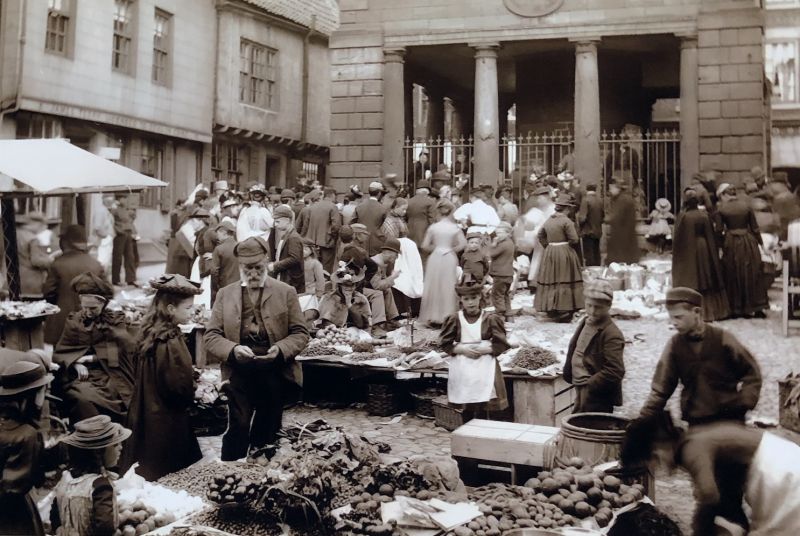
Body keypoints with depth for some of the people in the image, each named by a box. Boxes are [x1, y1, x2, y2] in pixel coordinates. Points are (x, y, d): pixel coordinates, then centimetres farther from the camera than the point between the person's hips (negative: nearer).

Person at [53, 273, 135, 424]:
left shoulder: (116, 320, 7)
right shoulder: (73, 320, 13)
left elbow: (126, 348, -7)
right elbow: (59, 353, 10)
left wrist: (92, 358, -10)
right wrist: (76, 363, -11)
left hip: (110, 376, -1)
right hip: (80, 376, 1)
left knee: (90, 399, -30)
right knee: (83, 399, -31)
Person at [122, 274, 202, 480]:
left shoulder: (151, 333, 2)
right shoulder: (171, 343, -25)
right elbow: (180, 387, -23)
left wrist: (192, 375, 7)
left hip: (148, 415, 8)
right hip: (166, 422, -8)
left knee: (148, 472, 18)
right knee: (166, 476, 4)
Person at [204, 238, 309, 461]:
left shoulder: (286, 292, 5)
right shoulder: (225, 294, 8)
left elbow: (300, 332, 3)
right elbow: (211, 335, 4)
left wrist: (281, 349, -17)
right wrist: (232, 349, -16)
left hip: (275, 372, 0)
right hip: (239, 373, 0)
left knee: (267, 432, 11)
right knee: (237, 429, -5)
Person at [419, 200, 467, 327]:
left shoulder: (433, 227, -4)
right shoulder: (455, 227, -4)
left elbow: (425, 246, -6)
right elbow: (463, 244, -12)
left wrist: (434, 249, 11)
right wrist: (452, 250, 2)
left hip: (435, 258, 1)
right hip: (450, 259, 0)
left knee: (433, 287, 8)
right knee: (449, 287, 7)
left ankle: (432, 317, 10)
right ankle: (447, 315, 8)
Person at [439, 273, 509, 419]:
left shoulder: (490, 319, -4)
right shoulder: (454, 319, -1)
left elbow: (501, 344, -3)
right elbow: (445, 344, 1)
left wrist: (483, 349, -17)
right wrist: (462, 349, -13)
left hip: (484, 369, -1)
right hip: (462, 370, 2)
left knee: (482, 408, 0)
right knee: (466, 409, 10)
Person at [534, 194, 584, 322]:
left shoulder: (548, 220, 7)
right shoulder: (566, 221, -13)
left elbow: (541, 235, 15)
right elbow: (574, 239, -15)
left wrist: (548, 245, 14)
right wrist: (566, 242, 4)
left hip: (549, 253, 6)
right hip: (564, 253, -6)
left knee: (550, 281, 11)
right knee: (564, 282, -1)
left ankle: (551, 310, 19)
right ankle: (563, 312, 0)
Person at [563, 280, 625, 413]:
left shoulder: (612, 334, -18)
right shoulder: (585, 323, 9)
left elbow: (615, 371, -22)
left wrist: (590, 386, -18)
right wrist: (568, 373, 9)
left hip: (597, 398, -9)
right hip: (581, 393, 9)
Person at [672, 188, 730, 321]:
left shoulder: (682, 216, -14)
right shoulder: (705, 215, -1)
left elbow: (677, 238, -10)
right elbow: (711, 236, 5)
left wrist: (676, 254, 1)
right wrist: (712, 253, 14)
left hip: (688, 252, -4)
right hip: (705, 251, 4)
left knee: (691, 281, 1)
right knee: (708, 279, 14)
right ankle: (714, 310, 21)